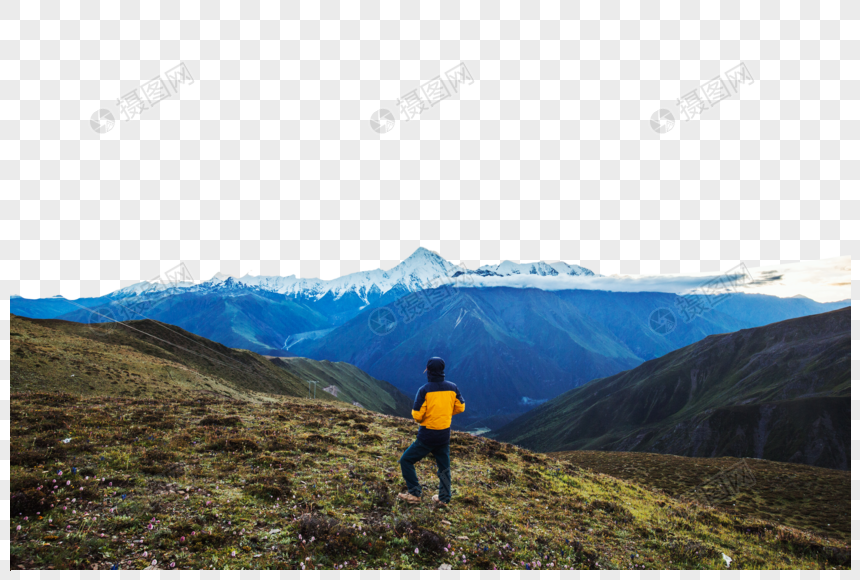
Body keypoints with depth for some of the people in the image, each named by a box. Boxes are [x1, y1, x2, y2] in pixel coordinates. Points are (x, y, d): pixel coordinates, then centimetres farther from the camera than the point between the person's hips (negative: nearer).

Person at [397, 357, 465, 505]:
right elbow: (460, 407, 8)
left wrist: (419, 418, 5)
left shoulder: (425, 390, -18)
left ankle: (414, 493, 9)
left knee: (406, 460, 10)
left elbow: (417, 415, -18)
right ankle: (444, 498, 25)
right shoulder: (452, 387, -4)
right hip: (445, 435, 5)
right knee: (444, 467, 20)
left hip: (427, 436, -5)